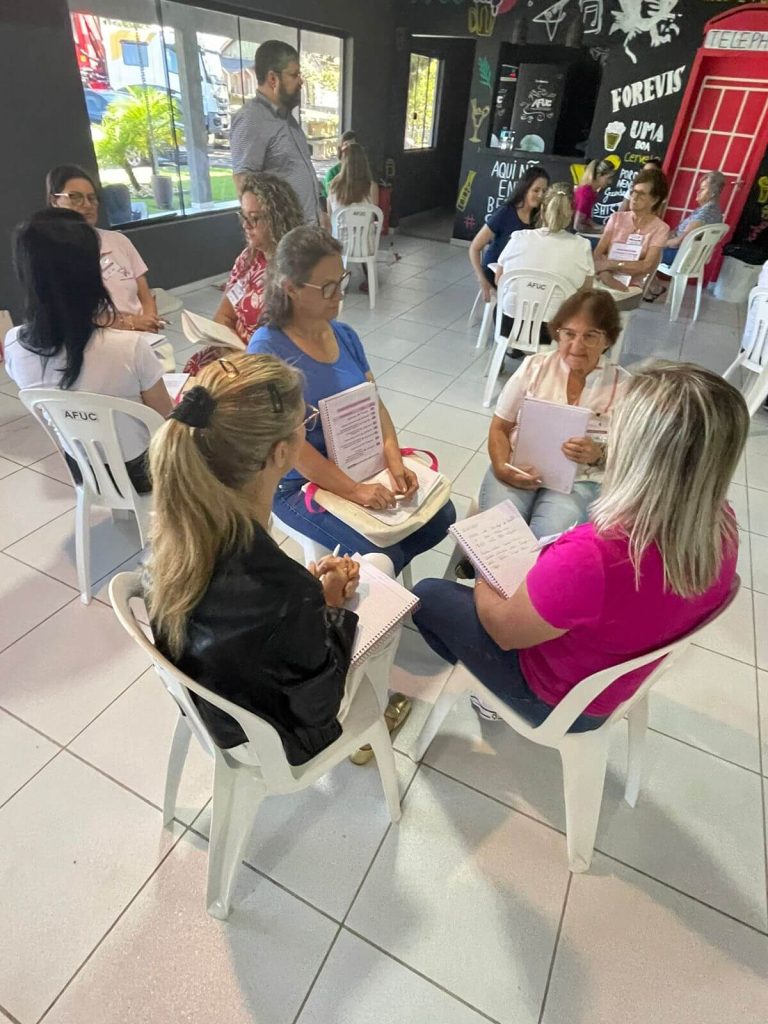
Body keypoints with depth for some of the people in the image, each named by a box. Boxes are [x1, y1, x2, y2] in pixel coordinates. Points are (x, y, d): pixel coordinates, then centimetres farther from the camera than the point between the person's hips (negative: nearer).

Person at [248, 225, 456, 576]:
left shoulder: (345, 335, 3)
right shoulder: (266, 349, -17)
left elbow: (374, 405, 4)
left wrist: (394, 461, -14)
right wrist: (354, 491, -26)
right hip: (300, 483, -6)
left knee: (441, 516, 0)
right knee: (382, 558, -19)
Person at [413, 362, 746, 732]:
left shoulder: (590, 558, -44)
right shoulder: (720, 523, -21)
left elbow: (505, 630, -23)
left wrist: (482, 582, -3)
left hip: (560, 700, -6)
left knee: (428, 595, 11)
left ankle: (493, 692, 28)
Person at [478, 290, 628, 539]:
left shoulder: (623, 386, 0)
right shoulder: (534, 367, 3)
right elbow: (499, 428, 6)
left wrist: (599, 455, -18)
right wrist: (503, 468, -13)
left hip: (578, 480, -1)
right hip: (519, 470, 1)